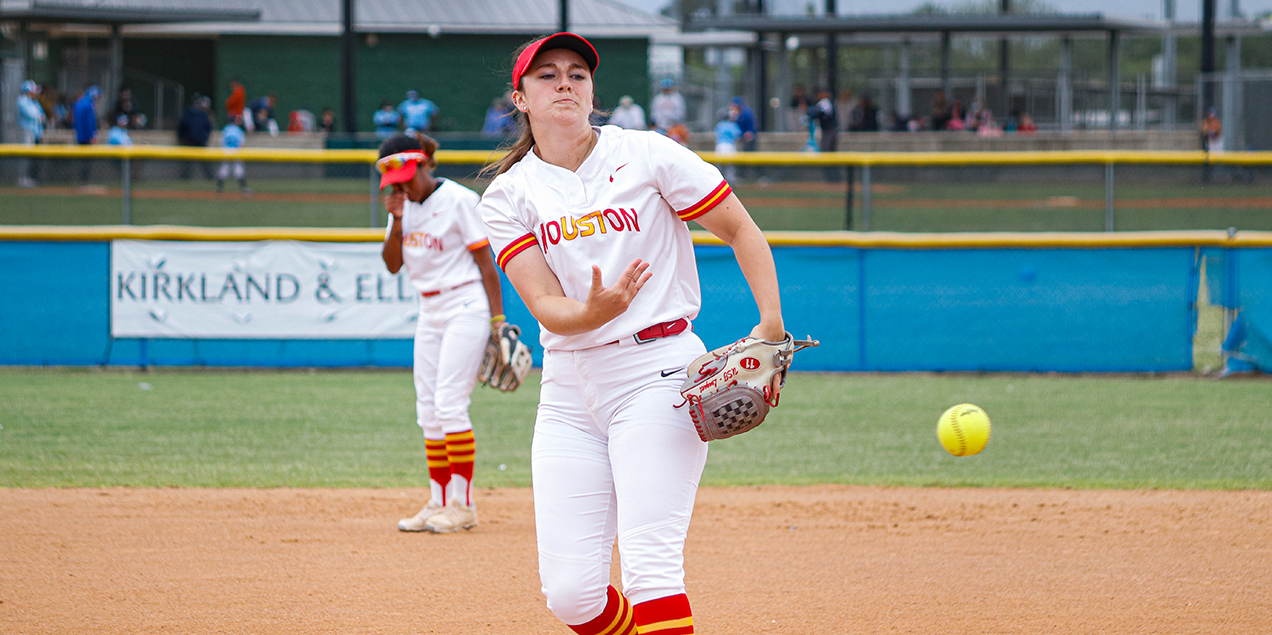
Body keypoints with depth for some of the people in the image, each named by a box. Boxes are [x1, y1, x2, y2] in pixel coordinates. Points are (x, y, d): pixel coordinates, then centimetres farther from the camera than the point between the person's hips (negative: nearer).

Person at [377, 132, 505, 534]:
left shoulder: (458, 200, -11)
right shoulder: (404, 205, 9)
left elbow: (485, 261, -10)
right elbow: (393, 264, 8)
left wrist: (498, 320, -13)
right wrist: (397, 220, -7)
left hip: (465, 308, -8)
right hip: (429, 313, 8)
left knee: (450, 403, -13)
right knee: (428, 410, 5)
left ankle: (462, 505, -9)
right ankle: (438, 502, 11)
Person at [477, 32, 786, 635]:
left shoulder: (646, 154, -1)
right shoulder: (509, 195, 5)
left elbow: (742, 230, 3)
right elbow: (547, 308, -7)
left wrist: (771, 328, -10)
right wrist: (595, 311, -30)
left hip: (656, 371, -3)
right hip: (568, 389, 3)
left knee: (650, 567, -18)